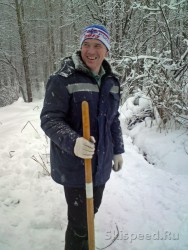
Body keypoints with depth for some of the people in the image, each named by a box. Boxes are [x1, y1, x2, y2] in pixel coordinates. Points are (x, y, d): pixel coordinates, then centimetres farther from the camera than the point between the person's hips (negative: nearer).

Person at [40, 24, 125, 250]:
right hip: (74, 165, -6)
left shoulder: (111, 81, 6)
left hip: (101, 163, 6)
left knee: (91, 210, 23)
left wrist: (117, 150, 16)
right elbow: (49, 120, -17)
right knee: (80, 221, 6)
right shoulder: (63, 79, -15)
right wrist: (73, 142, -34)